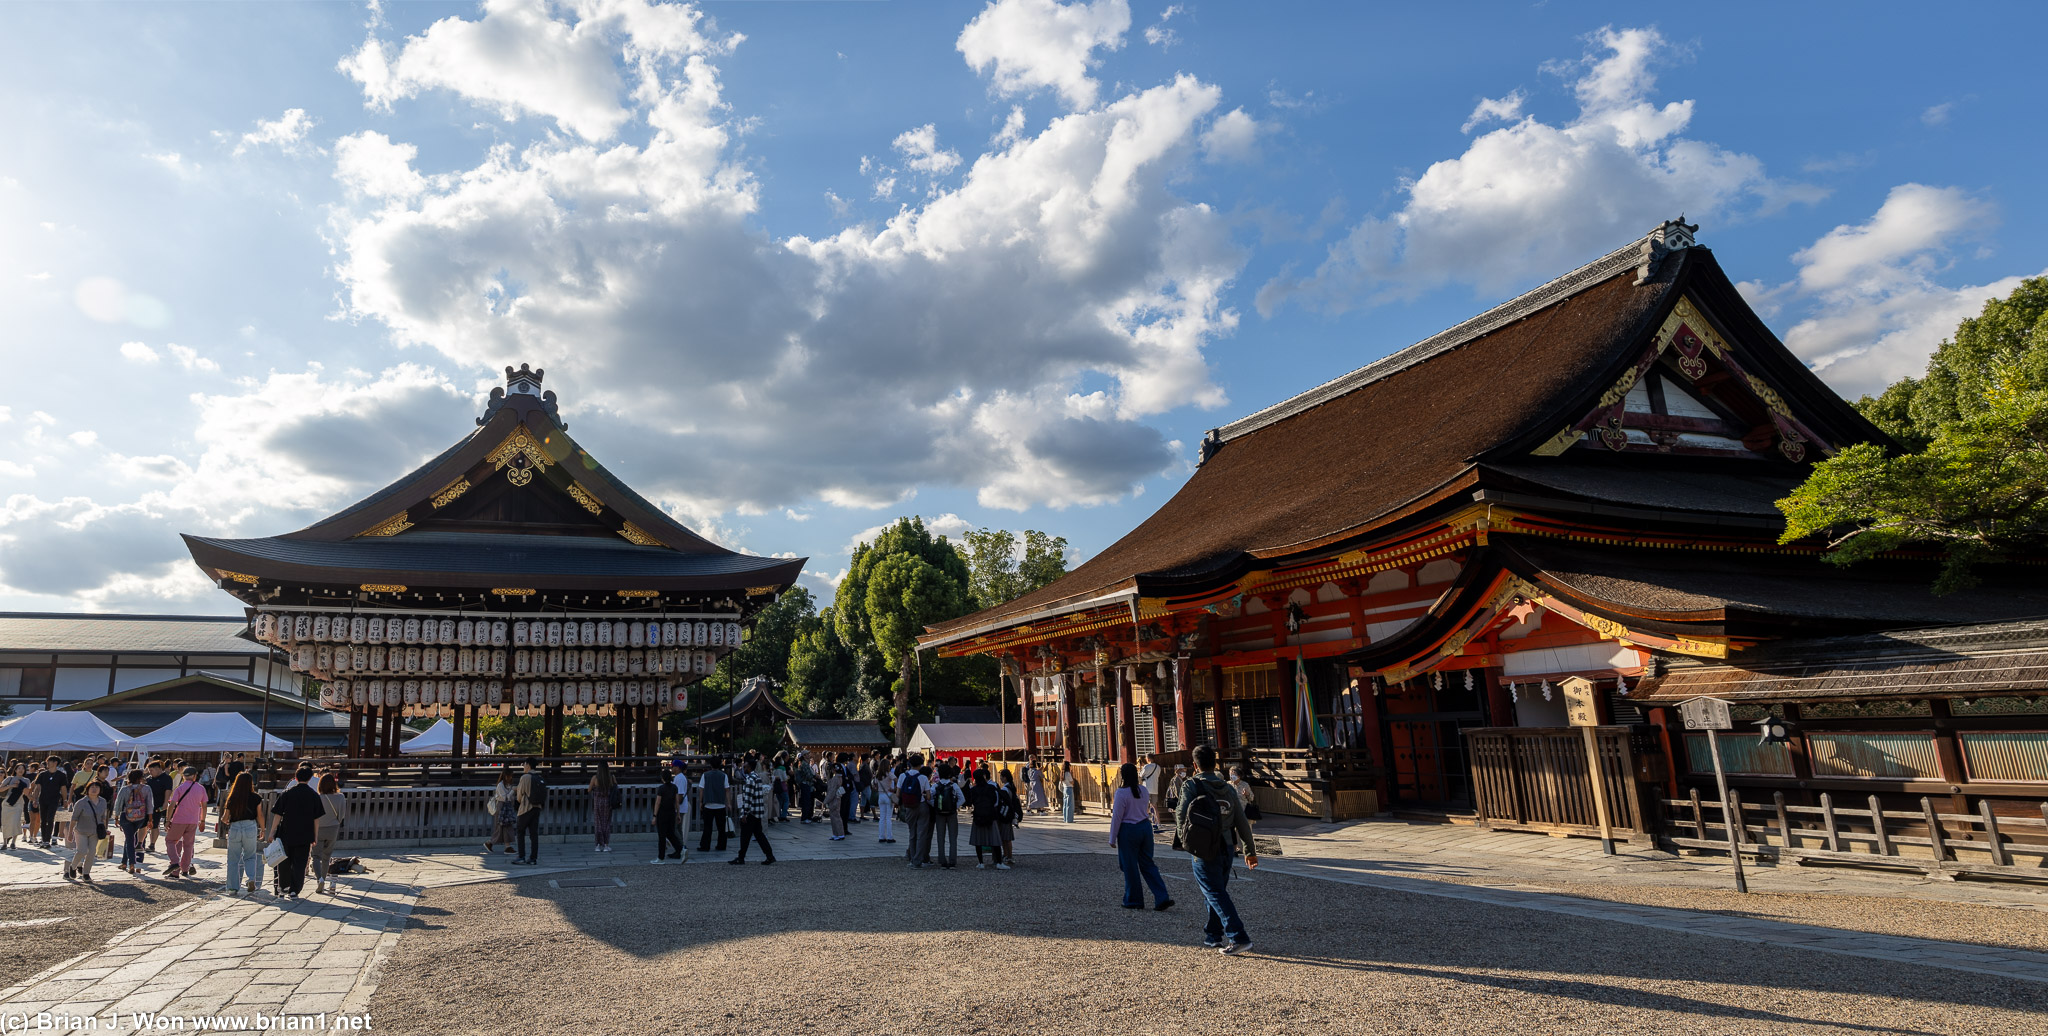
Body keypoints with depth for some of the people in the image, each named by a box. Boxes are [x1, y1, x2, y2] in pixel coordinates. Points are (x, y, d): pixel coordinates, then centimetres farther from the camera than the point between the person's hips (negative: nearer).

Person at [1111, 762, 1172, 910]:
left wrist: (1112, 838, -6)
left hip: (1128, 831, -6)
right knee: (1147, 864, 13)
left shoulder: (1121, 793, -16)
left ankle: (1134, 901, 17)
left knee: (1130, 867, 7)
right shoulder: (1144, 790, 4)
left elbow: (1117, 817, -13)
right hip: (1145, 827, 6)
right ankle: (1162, 897, 4)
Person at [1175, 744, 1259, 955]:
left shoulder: (1191, 786, -8)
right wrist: (1250, 850, 14)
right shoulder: (1228, 788, 6)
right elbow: (1242, 822, 7)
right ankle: (1213, 935, 28)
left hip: (1204, 851, -6)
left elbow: (1182, 817, -13)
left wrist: (1183, 838, 6)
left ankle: (1239, 937, -11)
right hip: (1227, 849, 6)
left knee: (1216, 894, -3)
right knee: (1218, 891, 19)